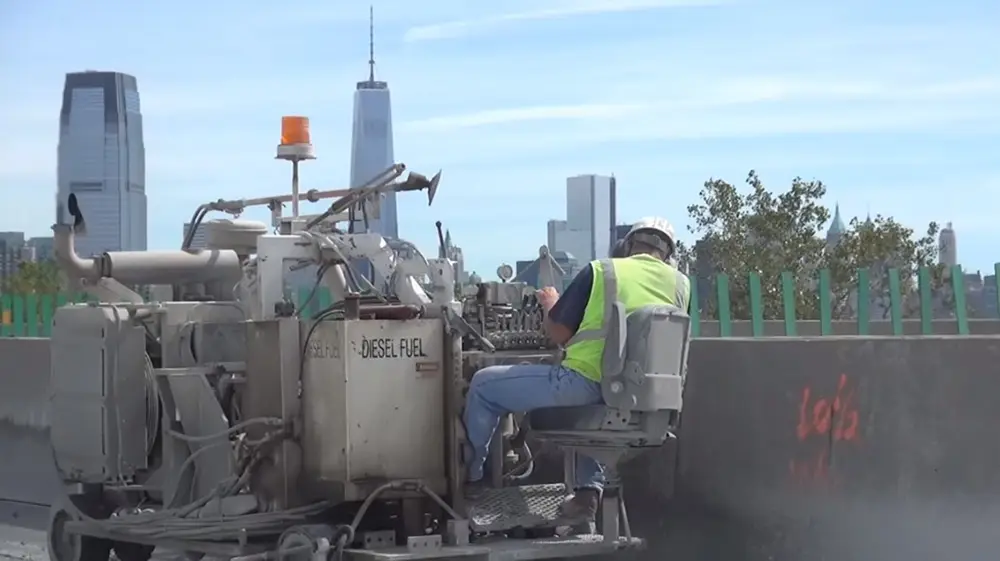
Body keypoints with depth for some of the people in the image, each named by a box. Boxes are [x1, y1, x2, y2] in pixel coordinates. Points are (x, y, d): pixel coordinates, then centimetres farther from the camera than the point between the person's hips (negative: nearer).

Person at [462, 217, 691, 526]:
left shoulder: (601, 271, 1)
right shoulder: (680, 283, 10)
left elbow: (557, 333, 4)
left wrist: (551, 304, 26)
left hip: (587, 383, -5)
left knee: (484, 384, 14)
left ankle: (470, 475, 23)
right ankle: (589, 489, 29)